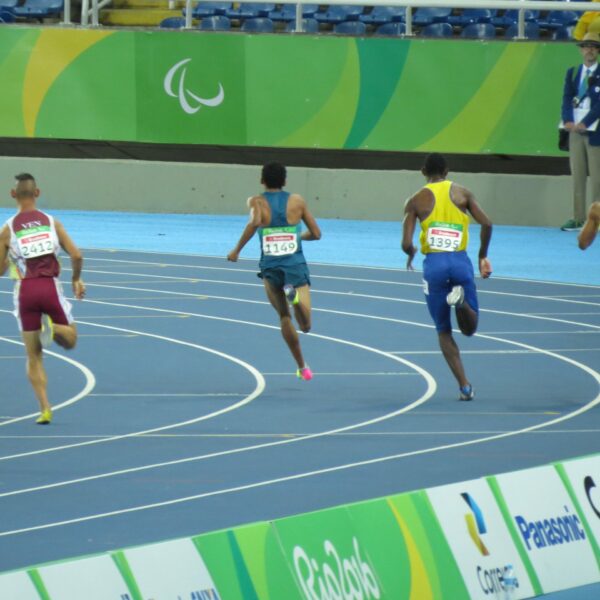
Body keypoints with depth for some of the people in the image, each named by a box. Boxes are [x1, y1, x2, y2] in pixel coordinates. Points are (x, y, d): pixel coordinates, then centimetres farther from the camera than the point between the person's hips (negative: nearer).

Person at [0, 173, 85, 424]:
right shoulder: (51, 222, 6)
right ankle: (52, 328, -18)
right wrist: (76, 279, 18)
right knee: (70, 340, 18)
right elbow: (76, 255, 0)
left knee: (34, 356, 8)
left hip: (25, 290, 0)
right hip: (51, 287, 0)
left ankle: (45, 408, -3)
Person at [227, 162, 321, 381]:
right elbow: (316, 233, 10)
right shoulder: (297, 201, 5)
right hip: (296, 265, 0)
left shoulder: (257, 202, 0)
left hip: (270, 268, 1)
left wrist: (237, 250, -14)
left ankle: (302, 367, 16)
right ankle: (295, 295, -35)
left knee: (285, 318, 19)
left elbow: (254, 222, -23)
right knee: (306, 326, -5)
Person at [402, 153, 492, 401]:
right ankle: (461, 299, -23)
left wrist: (411, 253, 20)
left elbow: (406, 244, -4)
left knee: (444, 332, 13)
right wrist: (483, 256, 13)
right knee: (469, 328, 12)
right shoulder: (462, 193, 8)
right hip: (460, 261, 1)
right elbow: (486, 224, -2)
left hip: (434, 264, -1)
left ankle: (464, 385, 2)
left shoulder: (416, 201, 4)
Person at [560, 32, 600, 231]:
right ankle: (578, 219, 5)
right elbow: (567, 98, 6)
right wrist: (568, 120, -11)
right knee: (577, 177, 4)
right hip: (575, 132, 4)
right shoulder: (572, 73, 14)